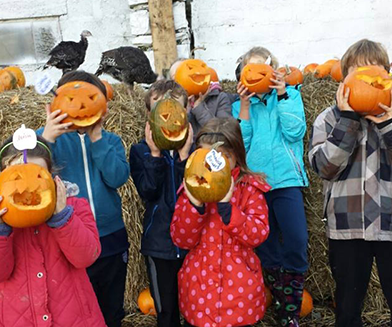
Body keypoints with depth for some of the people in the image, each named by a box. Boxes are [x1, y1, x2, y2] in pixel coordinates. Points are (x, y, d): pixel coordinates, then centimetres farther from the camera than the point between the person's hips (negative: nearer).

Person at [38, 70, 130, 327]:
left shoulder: (110, 140, 4)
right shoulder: (48, 136, -2)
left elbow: (117, 178, -13)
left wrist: (96, 138, -18)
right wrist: (46, 139, -28)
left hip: (111, 241, 2)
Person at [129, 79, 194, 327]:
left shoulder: (194, 147, -2)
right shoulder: (141, 151, 0)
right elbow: (148, 192, -13)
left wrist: (184, 155, -23)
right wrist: (155, 154, -19)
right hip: (159, 242, 1)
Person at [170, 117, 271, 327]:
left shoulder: (250, 187, -4)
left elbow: (258, 235, -14)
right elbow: (181, 240, -6)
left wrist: (225, 204, -23)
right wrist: (195, 204, -20)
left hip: (239, 287, -1)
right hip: (198, 286, 2)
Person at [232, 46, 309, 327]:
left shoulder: (290, 94, 8)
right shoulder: (240, 104, 12)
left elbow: (295, 132, -7)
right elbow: (241, 143, -2)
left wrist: (282, 94, -9)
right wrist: (245, 105, -7)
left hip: (286, 179, -2)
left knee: (296, 244, -14)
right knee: (266, 250, 7)